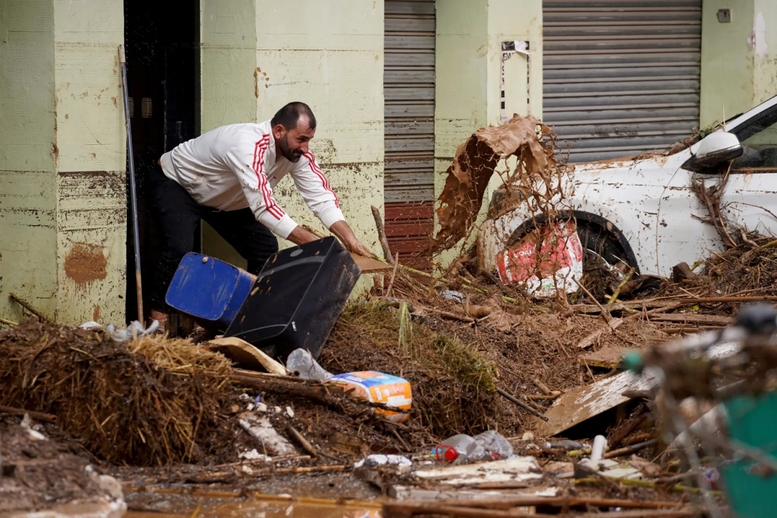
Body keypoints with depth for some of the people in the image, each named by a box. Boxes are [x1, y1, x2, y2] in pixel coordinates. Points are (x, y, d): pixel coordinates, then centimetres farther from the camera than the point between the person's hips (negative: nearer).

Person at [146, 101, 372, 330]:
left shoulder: (298, 153, -18)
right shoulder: (249, 146, -42)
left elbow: (320, 196, -19)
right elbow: (263, 207, -46)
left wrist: (349, 238, -34)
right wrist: (313, 243, -47)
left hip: (222, 199, 8)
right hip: (175, 183, -8)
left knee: (265, 250, -3)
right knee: (180, 248, -29)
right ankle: (157, 322, -17)